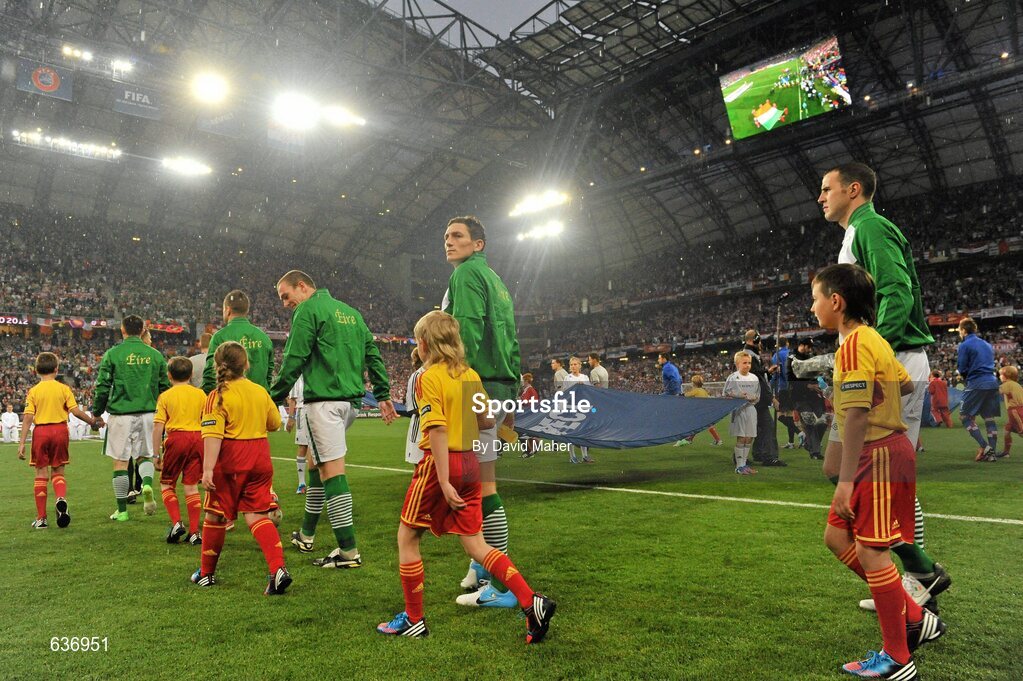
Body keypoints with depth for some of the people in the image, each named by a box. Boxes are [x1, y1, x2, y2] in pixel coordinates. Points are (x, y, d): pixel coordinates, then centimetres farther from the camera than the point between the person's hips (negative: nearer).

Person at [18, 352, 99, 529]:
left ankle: (41, 518, 10)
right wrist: (92, 421, 9)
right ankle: (61, 498, -17)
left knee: (41, 473, 7)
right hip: (60, 430, 0)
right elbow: (75, 411, -6)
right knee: (58, 472, 13)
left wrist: (22, 443, -2)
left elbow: (28, 418, -4)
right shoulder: (63, 388, 0)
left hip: (40, 431, 0)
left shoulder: (33, 391, 1)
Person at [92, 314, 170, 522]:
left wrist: (97, 413, 10)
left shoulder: (112, 354, -2)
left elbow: (102, 387, -2)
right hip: (148, 413, 2)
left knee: (120, 462, 6)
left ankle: (122, 510, 12)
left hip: (121, 414, -2)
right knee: (145, 455, 16)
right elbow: (165, 387, 9)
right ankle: (147, 483, -15)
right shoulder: (155, 355, 5)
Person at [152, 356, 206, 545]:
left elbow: (158, 426, -3)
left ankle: (176, 523, -1)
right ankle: (194, 532, 6)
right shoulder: (200, 394, 8)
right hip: (197, 438, 2)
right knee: (191, 486, 6)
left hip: (176, 438, -2)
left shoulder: (165, 396, 1)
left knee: (166, 484, 15)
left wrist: (156, 453, 1)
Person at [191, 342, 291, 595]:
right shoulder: (261, 391, 7)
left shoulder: (218, 396, -8)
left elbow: (213, 435, -18)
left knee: (216, 516, 13)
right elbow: (274, 423, 19)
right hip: (260, 459, 4)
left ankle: (207, 573, 29)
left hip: (230, 462, -4)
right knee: (257, 516, 4)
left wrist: (208, 469, -21)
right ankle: (278, 569, -14)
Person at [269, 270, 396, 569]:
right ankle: (306, 534, 30)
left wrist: (274, 399, -3)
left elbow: (293, 361, -10)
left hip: (324, 399, -9)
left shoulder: (308, 310, -3)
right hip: (351, 400, 9)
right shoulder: (350, 311, 20)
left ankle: (348, 551, -8)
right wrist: (383, 394, 18)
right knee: (318, 463, 20)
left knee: (332, 470, -8)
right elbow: (372, 353, 18)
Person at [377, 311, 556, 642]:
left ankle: (413, 620, 21)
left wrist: (443, 482, -21)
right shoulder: (471, 375, 7)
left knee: (407, 538, 12)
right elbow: (487, 421, 10)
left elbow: (438, 430, -19)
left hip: (440, 464, -7)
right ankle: (532, 601, 1)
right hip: (470, 463, 7)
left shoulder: (429, 378, -12)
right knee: (476, 544, 12)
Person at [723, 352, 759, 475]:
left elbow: (758, 396, 15)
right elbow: (725, 394, -4)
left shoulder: (754, 378, 10)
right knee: (741, 438, -6)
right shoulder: (732, 378, -4)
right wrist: (740, 396, -15)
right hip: (738, 409, -5)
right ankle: (739, 466, 1)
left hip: (751, 409, 5)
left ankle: (744, 463, 18)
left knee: (749, 438, 7)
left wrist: (753, 398, -7)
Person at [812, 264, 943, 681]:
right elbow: (904, 384, 24)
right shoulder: (873, 340, 13)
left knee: (870, 551, -3)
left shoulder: (854, 343, -17)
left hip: (880, 456, -10)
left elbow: (857, 414, -22)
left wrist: (846, 479, -22)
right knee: (837, 537, 13)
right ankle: (914, 619, 22)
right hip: (880, 454, 10)